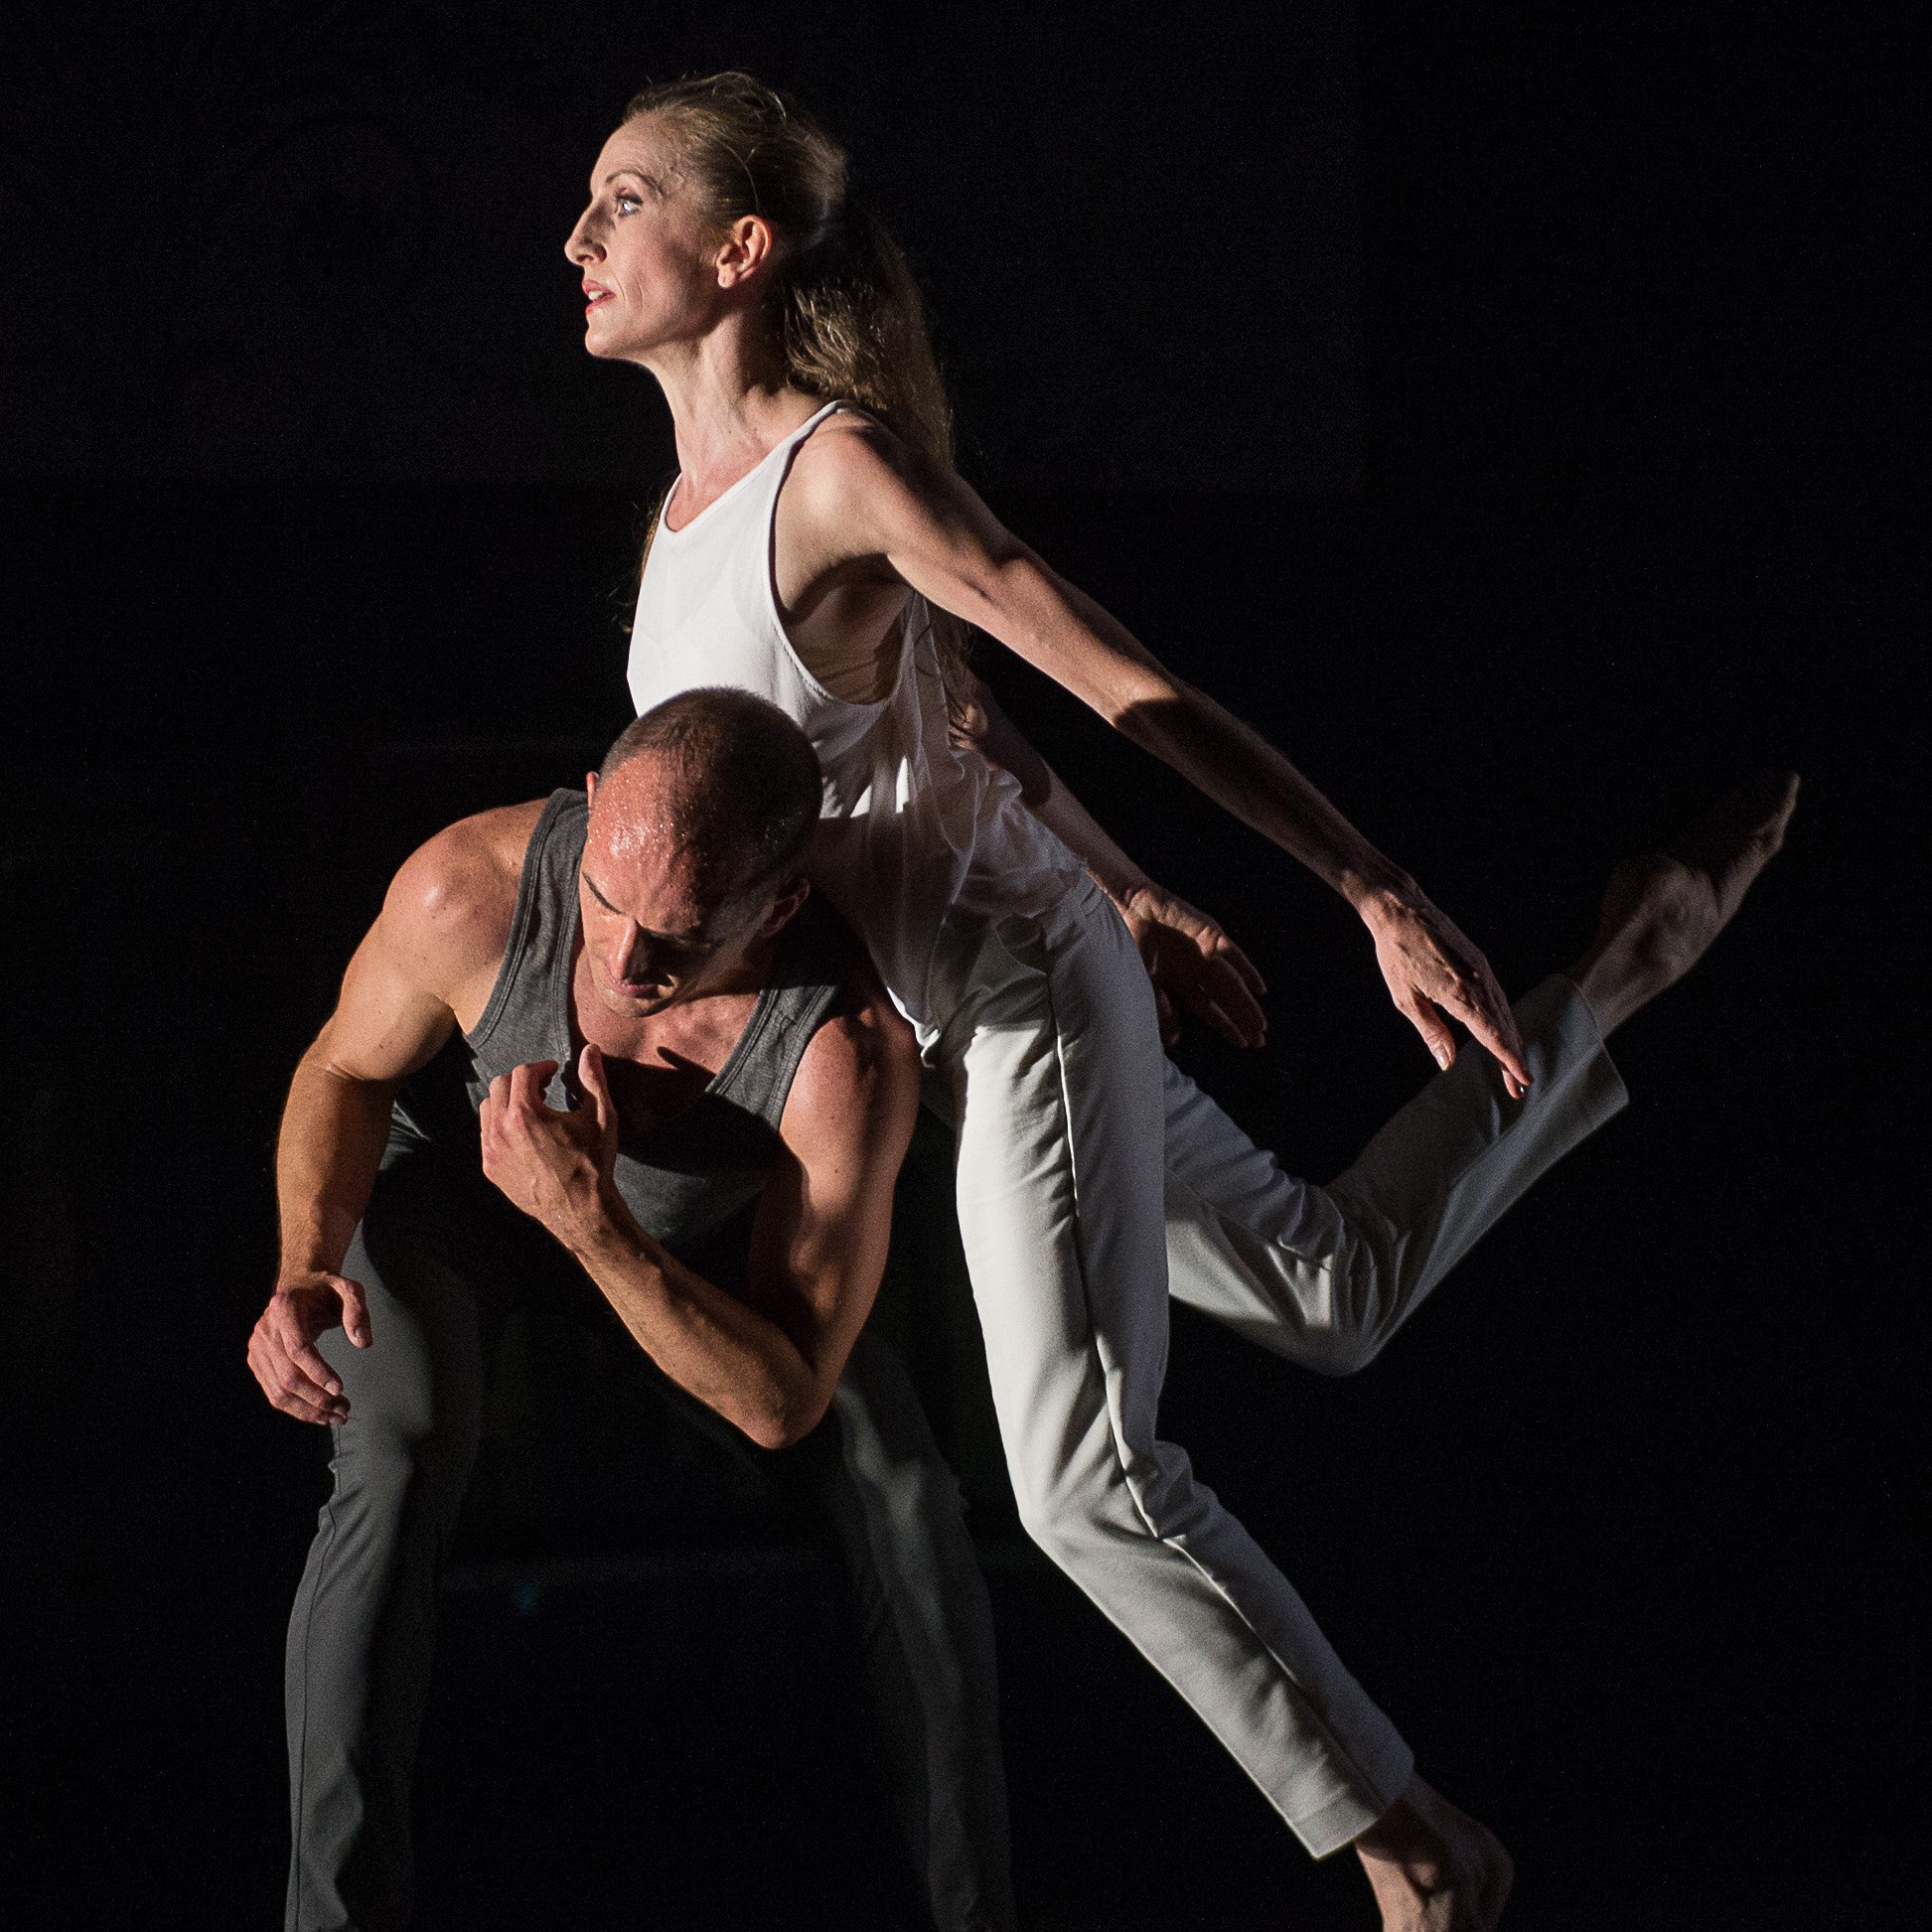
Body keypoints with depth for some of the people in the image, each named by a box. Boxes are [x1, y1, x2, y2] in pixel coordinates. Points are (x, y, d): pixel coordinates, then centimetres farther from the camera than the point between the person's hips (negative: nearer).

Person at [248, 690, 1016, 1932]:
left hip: (690, 1226, 1)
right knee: (397, 1472, -30)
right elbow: (348, 1070, -15)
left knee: (899, 1490, -20)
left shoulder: (853, 1050, -41)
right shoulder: (471, 888, -39)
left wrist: (592, 1222, -49)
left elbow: (784, 1400, -35)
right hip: (442, 1172, 0)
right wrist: (306, 1270, -34)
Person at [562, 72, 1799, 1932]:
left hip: (1025, 989, -9)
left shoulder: (843, 466, -19)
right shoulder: (688, 505, 7)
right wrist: (1131, 894, 27)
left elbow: (1132, 686, -20)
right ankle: (1613, 980, 35)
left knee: (1087, 1477, -17)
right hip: (933, 1020, 9)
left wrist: (1380, 896, -20)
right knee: (1337, 1293, 23)